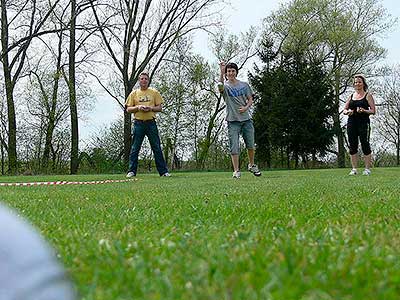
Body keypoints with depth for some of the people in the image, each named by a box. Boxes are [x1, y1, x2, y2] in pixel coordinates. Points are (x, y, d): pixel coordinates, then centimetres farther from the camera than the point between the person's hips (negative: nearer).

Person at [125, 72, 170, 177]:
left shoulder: (154, 92, 11)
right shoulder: (134, 93, 11)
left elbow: (159, 108, 9)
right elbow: (128, 109, 7)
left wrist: (151, 108, -10)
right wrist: (138, 107, -10)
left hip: (151, 123, 0)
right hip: (138, 123, 0)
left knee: (157, 148, 0)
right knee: (135, 148, 0)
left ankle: (163, 171, 2)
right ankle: (132, 171, 5)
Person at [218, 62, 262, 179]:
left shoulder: (244, 85, 11)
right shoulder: (225, 86, -1)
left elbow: (250, 99, 14)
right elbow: (220, 86, -26)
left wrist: (246, 107, -8)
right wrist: (222, 73, -44)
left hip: (246, 119, 3)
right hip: (233, 121, -3)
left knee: (250, 145, 9)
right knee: (234, 147, -4)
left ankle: (252, 165, 31)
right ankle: (236, 171, 3)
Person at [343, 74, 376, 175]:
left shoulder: (368, 95, 3)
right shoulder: (351, 96, 15)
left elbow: (373, 111, -2)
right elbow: (344, 110, 16)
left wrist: (364, 111, -19)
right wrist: (348, 112, -7)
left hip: (363, 122, -4)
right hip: (352, 122, 4)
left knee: (365, 144, -4)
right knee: (352, 146, 4)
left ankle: (368, 169, 2)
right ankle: (354, 169, 10)